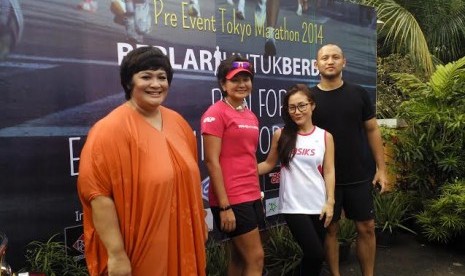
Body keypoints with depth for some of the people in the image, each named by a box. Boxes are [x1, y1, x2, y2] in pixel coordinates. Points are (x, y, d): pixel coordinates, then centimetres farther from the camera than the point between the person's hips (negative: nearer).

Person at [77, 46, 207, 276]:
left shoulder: (177, 122, 5)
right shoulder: (112, 128, -16)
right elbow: (98, 194, -20)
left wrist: (200, 222, 16)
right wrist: (116, 254, -20)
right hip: (140, 251, -6)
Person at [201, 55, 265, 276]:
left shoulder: (251, 116, 14)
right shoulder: (216, 113, -10)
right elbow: (211, 161, -15)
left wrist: (257, 193, 15)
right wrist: (224, 205, -18)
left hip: (251, 197, 8)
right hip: (231, 200, -8)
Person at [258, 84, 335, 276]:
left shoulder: (325, 137, 3)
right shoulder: (281, 135, 0)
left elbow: (329, 171, 2)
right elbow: (269, 164, 4)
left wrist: (330, 202, -3)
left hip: (318, 205, 2)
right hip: (293, 206, -2)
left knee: (315, 255, 12)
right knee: (315, 254, -8)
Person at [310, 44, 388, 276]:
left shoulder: (358, 94, 1)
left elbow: (372, 130, 6)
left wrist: (381, 168, 2)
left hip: (358, 177, 2)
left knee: (367, 228, 9)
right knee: (330, 229, 9)